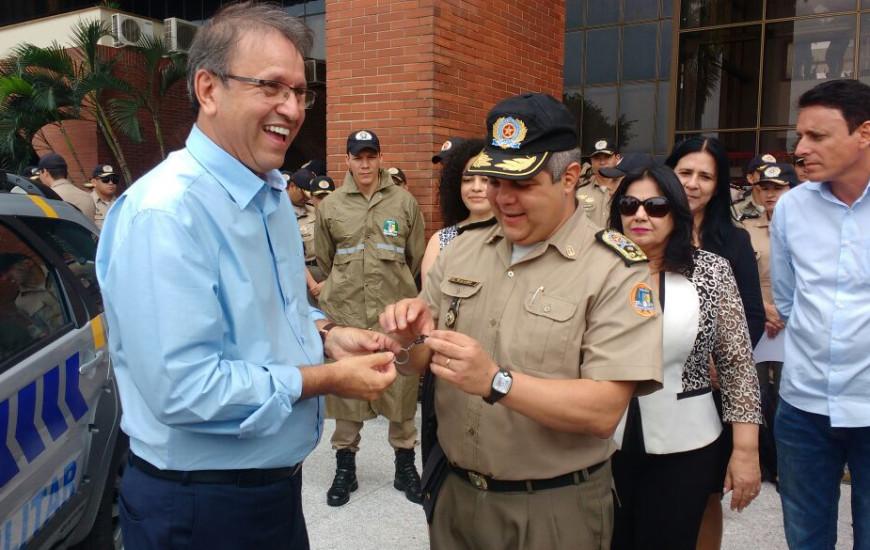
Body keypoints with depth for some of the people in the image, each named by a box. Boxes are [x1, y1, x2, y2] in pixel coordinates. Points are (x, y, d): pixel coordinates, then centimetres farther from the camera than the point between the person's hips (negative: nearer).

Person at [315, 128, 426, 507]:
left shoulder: (404, 202, 3)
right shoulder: (331, 206, 5)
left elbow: (416, 257, 9)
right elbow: (324, 259, 14)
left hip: (396, 313, 0)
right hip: (345, 314, 1)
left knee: (402, 387, 6)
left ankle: (405, 465, 23)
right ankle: (345, 467, 24)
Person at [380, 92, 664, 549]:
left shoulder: (616, 270, -13)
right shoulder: (460, 252, 2)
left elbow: (605, 411, -20)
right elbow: (419, 361, 6)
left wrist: (495, 382, -30)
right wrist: (412, 336, -16)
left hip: (555, 511, -4)